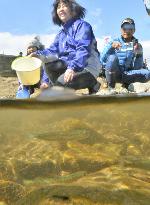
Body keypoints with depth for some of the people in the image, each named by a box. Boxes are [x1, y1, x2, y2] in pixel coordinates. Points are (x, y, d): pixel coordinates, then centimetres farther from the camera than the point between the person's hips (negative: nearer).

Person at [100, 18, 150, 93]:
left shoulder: (137, 46, 4)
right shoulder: (114, 42, 0)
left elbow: (137, 67, -3)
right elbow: (102, 59, -12)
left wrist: (138, 54, -20)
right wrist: (111, 47, -27)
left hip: (127, 74, 1)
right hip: (113, 74, -1)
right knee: (112, 57, -32)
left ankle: (126, 82, 0)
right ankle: (111, 86, -14)